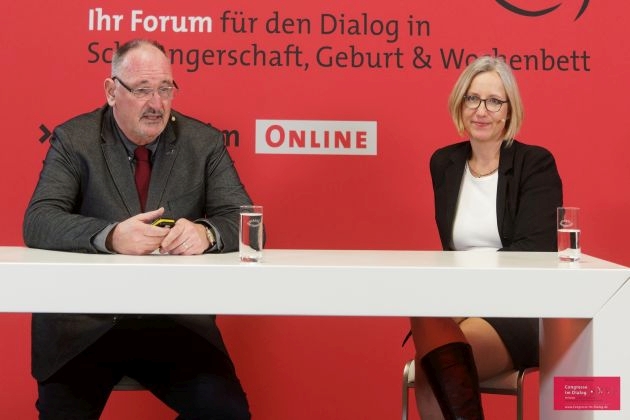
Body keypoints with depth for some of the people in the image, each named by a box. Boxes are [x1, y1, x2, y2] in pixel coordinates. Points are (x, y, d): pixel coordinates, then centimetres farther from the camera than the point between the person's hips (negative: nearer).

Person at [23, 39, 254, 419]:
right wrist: (110, 235, -30)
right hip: (84, 322, -1)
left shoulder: (204, 142, 4)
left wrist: (205, 233, -26)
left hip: (178, 322, 1)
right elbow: (39, 223, -10)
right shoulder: (73, 140, 1)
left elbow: (245, 222, -1)